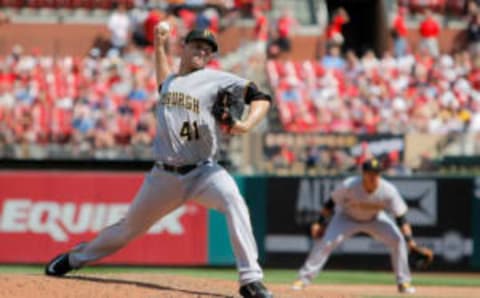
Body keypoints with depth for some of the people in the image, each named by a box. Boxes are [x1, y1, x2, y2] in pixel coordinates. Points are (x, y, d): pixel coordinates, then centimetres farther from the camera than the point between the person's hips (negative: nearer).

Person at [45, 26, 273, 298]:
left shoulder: (217, 80, -3)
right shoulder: (170, 81, 14)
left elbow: (261, 97, -11)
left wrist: (246, 125, -30)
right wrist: (160, 46, 35)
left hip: (202, 171, -4)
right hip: (164, 174, 4)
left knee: (234, 201, -34)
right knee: (130, 227, 16)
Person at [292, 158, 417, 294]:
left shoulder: (388, 191, -31)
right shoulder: (349, 186, -33)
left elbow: (400, 216, -28)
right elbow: (332, 202, -18)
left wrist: (409, 239, -36)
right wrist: (320, 223, -18)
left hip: (375, 219, 1)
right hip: (347, 217, -1)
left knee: (397, 239, -17)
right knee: (326, 242, -19)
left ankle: (403, 281, -2)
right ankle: (304, 278, -7)